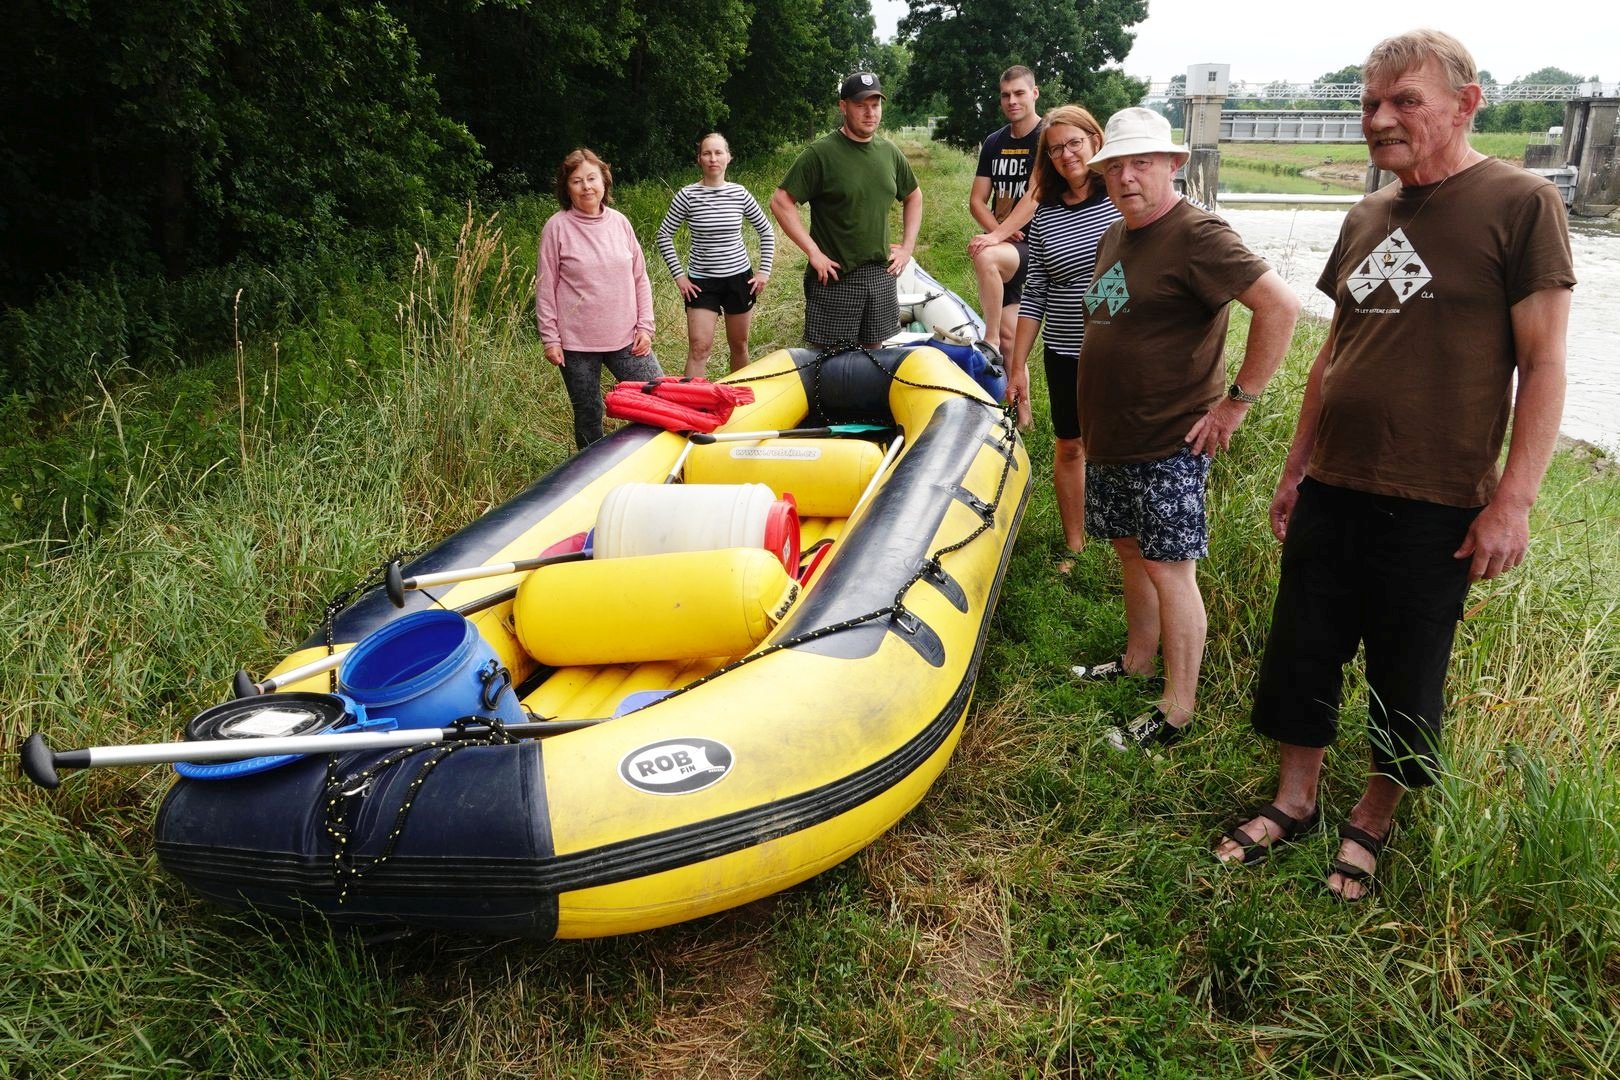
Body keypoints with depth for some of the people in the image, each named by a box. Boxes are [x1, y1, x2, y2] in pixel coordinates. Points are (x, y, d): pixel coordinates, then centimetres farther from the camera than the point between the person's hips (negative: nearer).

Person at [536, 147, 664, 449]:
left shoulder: (619, 222, 3)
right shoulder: (557, 226, -6)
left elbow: (640, 278, 8)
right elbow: (545, 287, -3)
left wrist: (645, 326, 2)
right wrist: (550, 339, -6)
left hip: (626, 339, 3)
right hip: (577, 344, -3)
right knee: (588, 416, 9)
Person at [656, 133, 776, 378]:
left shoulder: (740, 194, -2)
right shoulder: (687, 195, -8)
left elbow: (766, 232, 9)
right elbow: (664, 235, -1)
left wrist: (764, 271, 3)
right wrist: (679, 275, -4)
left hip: (739, 278, 2)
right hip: (702, 282, -2)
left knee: (739, 345, 12)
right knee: (699, 347, -10)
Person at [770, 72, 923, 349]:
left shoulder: (889, 152, 8)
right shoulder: (821, 153, -9)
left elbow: (913, 197, 22)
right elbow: (781, 201, -12)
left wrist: (907, 247, 11)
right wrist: (813, 252, -16)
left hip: (881, 275, 5)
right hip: (835, 277, -5)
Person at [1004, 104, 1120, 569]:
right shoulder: (1044, 216, 3)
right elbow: (1034, 295, 5)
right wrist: (1017, 364, 4)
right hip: (1067, 355, 3)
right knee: (1070, 447, 13)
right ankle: (1074, 546, 29)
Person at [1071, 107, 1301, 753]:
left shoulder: (1196, 235, -15)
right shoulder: (1113, 238, 13)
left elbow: (1281, 306, -24)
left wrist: (1238, 400, -20)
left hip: (1169, 445, -9)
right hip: (1111, 437, 9)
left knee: (1168, 568, -3)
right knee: (1132, 552, 19)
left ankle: (1176, 713, 6)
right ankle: (1138, 662, 35)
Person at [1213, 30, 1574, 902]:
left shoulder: (1520, 204, -8)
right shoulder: (1366, 219, 10)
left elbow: (1543, 362, -10)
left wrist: (1513, 499, -15)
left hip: (1432, 507, -6)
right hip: (1331, 492, 6)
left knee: (1405, 681, 9)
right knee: (1300, 654, 13)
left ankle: (1371, 822, 29)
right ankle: (1294, 801, 31)